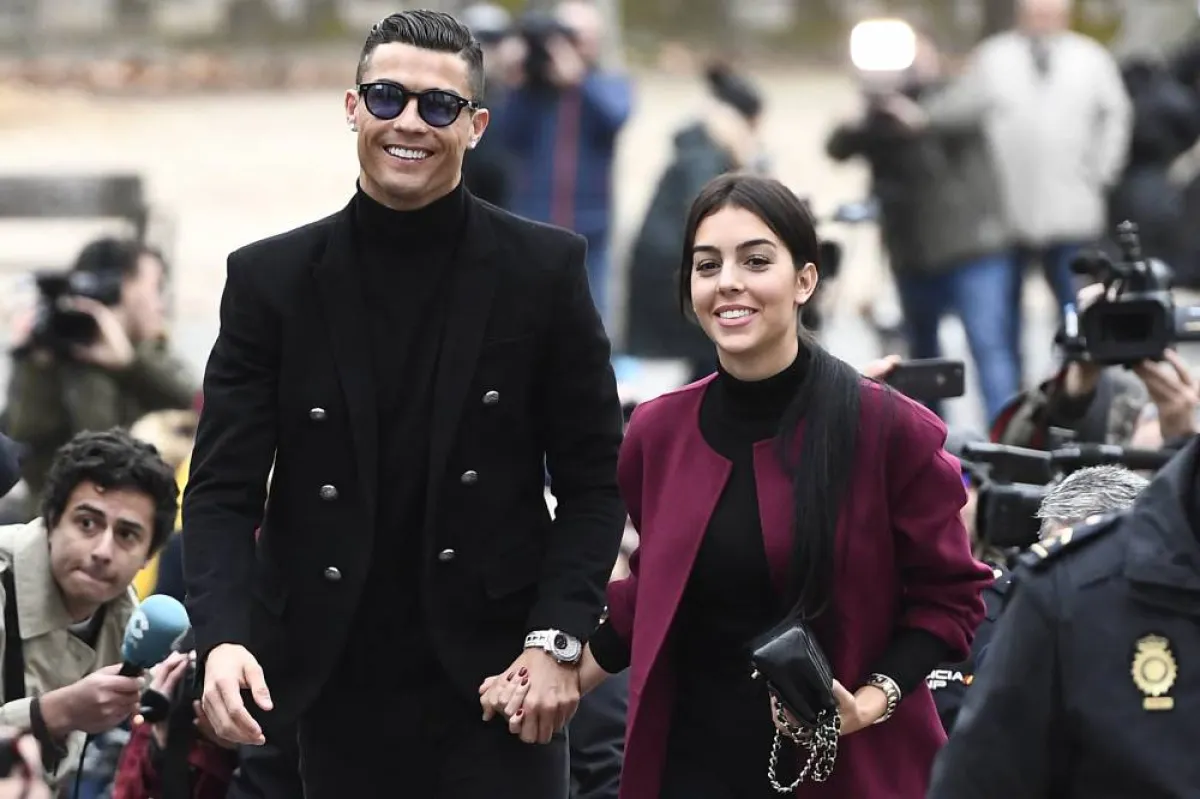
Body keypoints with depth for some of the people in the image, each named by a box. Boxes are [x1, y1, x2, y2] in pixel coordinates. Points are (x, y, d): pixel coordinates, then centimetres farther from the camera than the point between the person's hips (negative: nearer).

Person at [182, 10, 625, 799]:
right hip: (331, 693, 1)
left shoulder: (545, 269, 1)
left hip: (490, 680, -1)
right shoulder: (270, 279, 3)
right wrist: (223, 637, -17)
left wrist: (557, 640, -10)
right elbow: (224, 488, -1)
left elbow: (593, 480, 3)